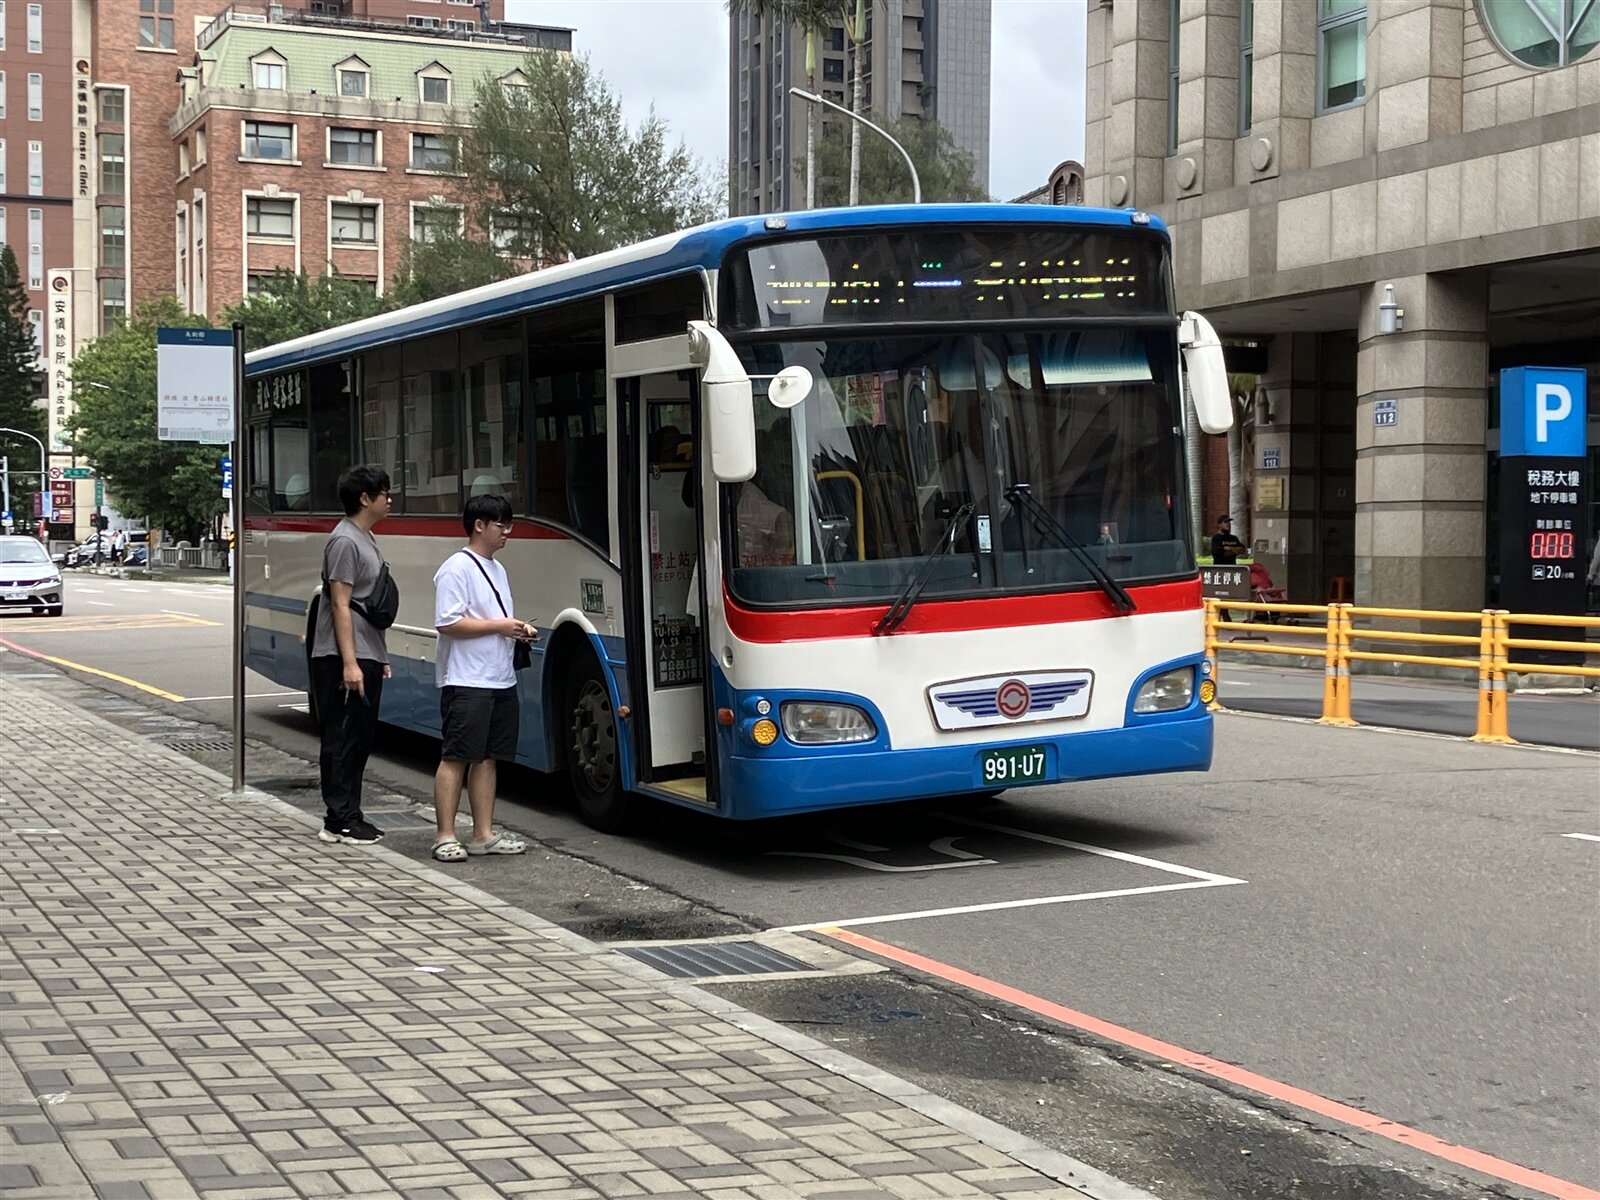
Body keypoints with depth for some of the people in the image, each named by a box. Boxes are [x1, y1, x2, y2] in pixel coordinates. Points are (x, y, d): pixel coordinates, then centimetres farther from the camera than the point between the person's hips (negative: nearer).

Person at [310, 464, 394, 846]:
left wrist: (380, 657, 22)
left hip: (366, 657, 10)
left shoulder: (366, 539, 17)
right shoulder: (345, 541, -14)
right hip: (343, 659, -10)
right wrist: (349, 662, -22)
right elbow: (341, 605, -18)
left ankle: (349, 816, 17)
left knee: (361, 738, 12)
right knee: (343, 739, -6)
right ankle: (340, 822, -3)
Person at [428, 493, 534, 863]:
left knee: (488, 757, 10)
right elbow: (447, 623, -18)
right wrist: (499, 626, -16)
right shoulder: (456, 569, -11)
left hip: (500, 680, 9)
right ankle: (445, 836, -2)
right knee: (455, 757, -5)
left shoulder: (497, 570, 18)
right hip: (466, 682, -9)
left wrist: (520, 630, 7)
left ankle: (484, 834, 14)